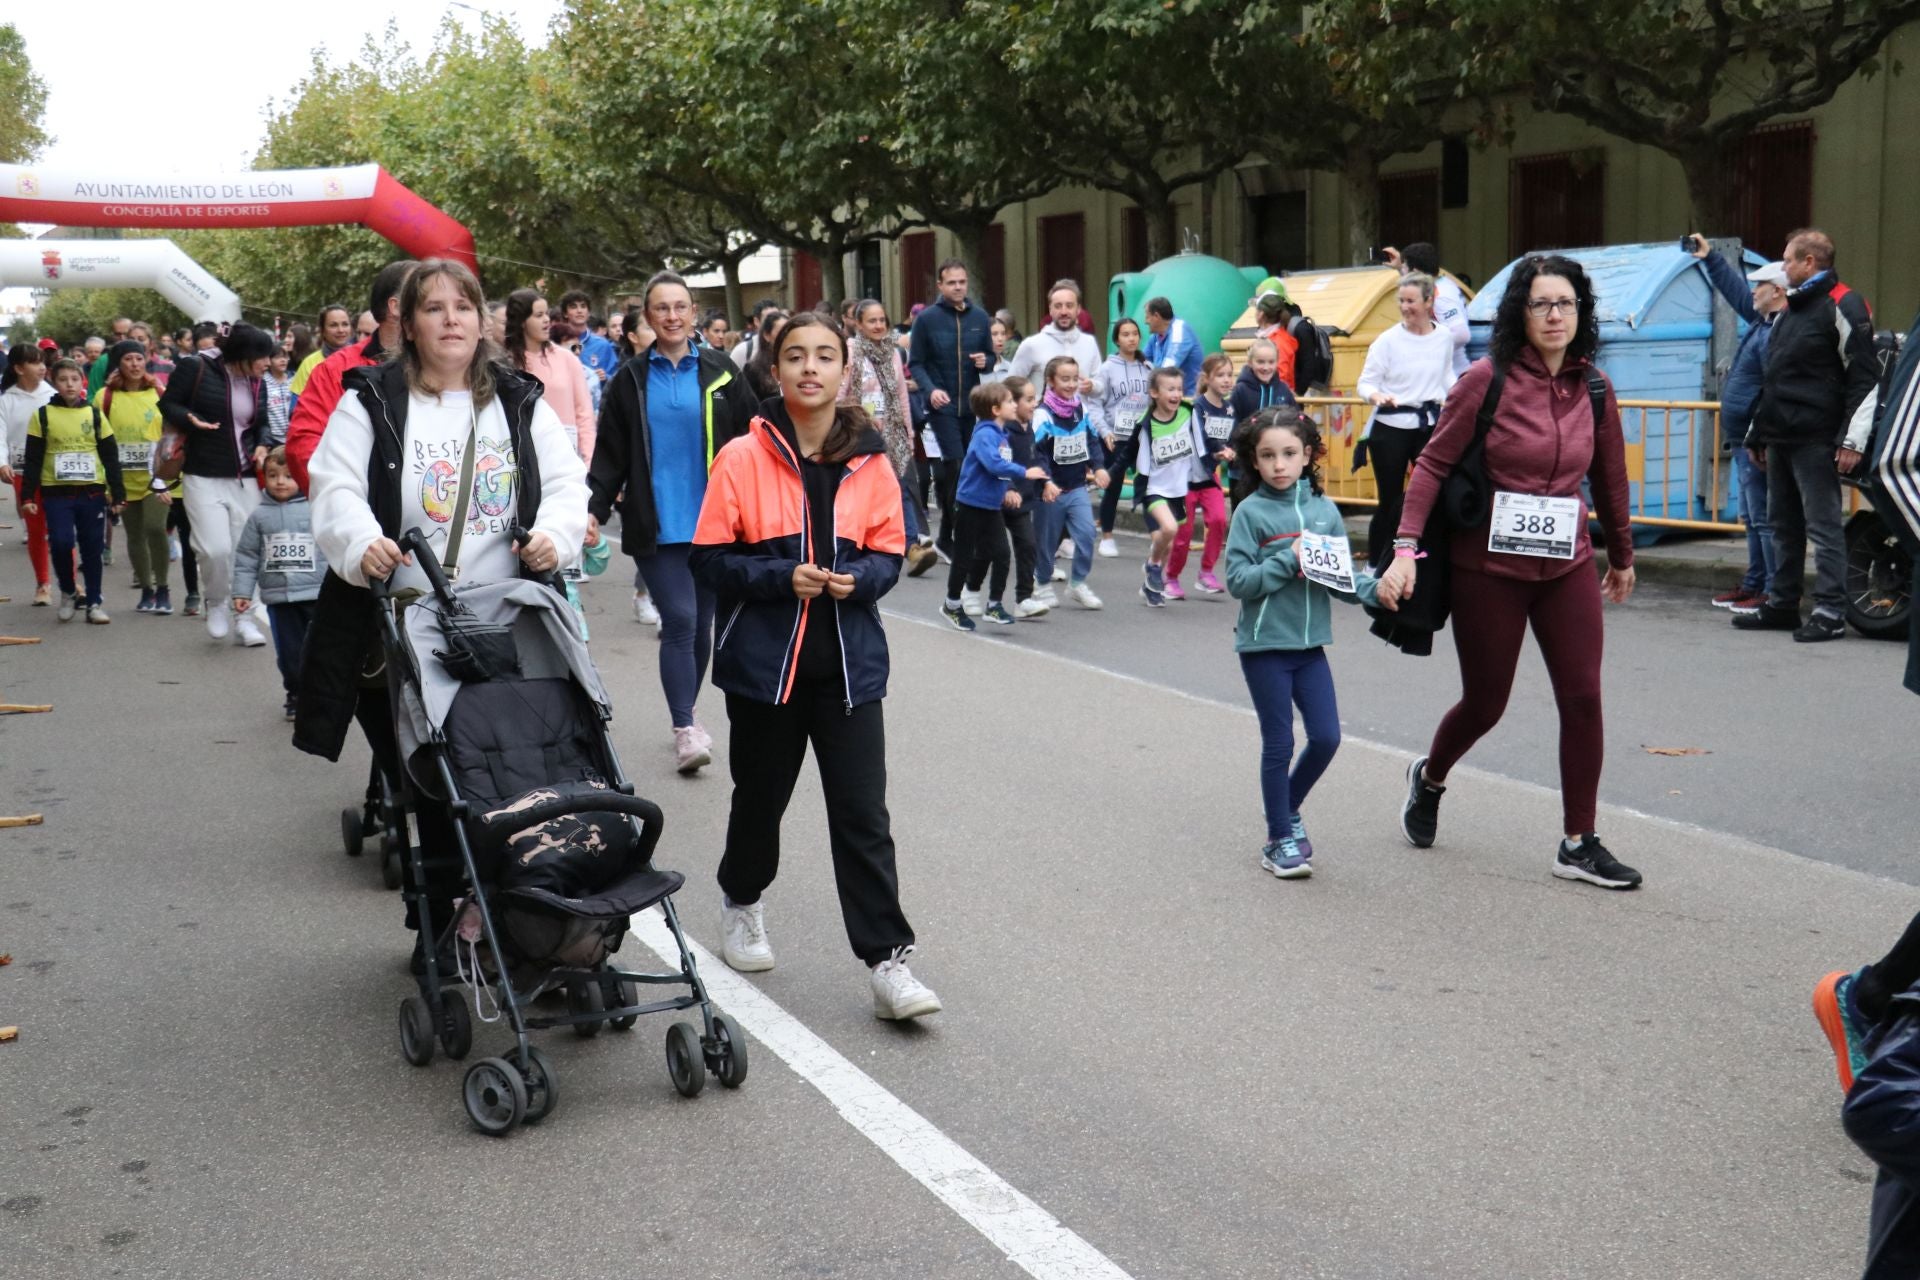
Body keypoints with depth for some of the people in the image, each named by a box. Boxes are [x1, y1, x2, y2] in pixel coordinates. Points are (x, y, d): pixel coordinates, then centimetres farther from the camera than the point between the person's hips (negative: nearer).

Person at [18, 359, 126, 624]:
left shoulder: (94, 414, 6)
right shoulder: (42, 415, 2)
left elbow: (111, 457, 8)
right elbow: (33, 460, 3)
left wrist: (118, 494, 3)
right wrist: (27, 496, -3)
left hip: (92, 492, 1)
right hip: (56, 493, -1)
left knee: (92, 550, 5)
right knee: (61, 543, -14)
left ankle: (94, 602, 14)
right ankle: (68, 592, 10)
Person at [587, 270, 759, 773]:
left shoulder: (721, 373, 6)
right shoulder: (631, 379, 5)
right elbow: (610, 453, 5)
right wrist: (595, 508, -5)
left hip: (713, 522, 2)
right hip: (657, 526, -2)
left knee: (701, 624, 9)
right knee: (679, 620, -11)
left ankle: (686, 715, 26)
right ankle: (685, 729, -7)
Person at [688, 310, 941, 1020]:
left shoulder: (870, 463, 0)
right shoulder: (743, 458, -7)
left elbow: (888, 554, 7)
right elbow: (712, 558, -6)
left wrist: (857, 579, -14)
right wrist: (783, 576, -20)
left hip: (849, 662, 1)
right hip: (764, 658, -1)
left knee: (863, 817, -1)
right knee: (760, 797, 18)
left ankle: (888, 962, 3)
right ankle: (742, 908, 45)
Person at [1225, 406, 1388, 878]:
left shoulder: (1324, 509, 4)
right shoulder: (1251, 511, -8)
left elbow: (1342, 575, 7)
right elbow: (1238, 580, -13)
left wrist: (1375, 590, -10)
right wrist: (1289, 560, -20)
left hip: (1309, 644, 4)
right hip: (1264, 645, -4)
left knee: (1326, 737, 4)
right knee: (1279, 744, 3)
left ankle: (1288, 809, 30)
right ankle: (1279, 839, 17)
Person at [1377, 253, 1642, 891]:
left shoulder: (1594, 389, 3)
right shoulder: (1487, 380, -10)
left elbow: (1610, 478, 14)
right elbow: (1434, 463, -10)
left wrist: (1622, 557, 24)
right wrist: (1406, 547, -19)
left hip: (1567, 566, 4)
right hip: (1488, 567, -4)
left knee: (1583, 698, -2)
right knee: (1485, 703, 8)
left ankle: (1579, 844, 10)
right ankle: (1429, 778, 41)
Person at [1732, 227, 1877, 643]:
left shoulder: (1842, 307, -7)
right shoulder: (1789, 311, 21)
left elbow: (1865, 377, -13)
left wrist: (1853, 438, -18)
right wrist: (1757, 434, 26)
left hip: (1815, 441, -9)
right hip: (1781, 440, 9)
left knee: (1823, 527, -7)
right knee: (1784, 525, 12)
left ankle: (1830, 613, -6)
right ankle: (1781, 606, 19)